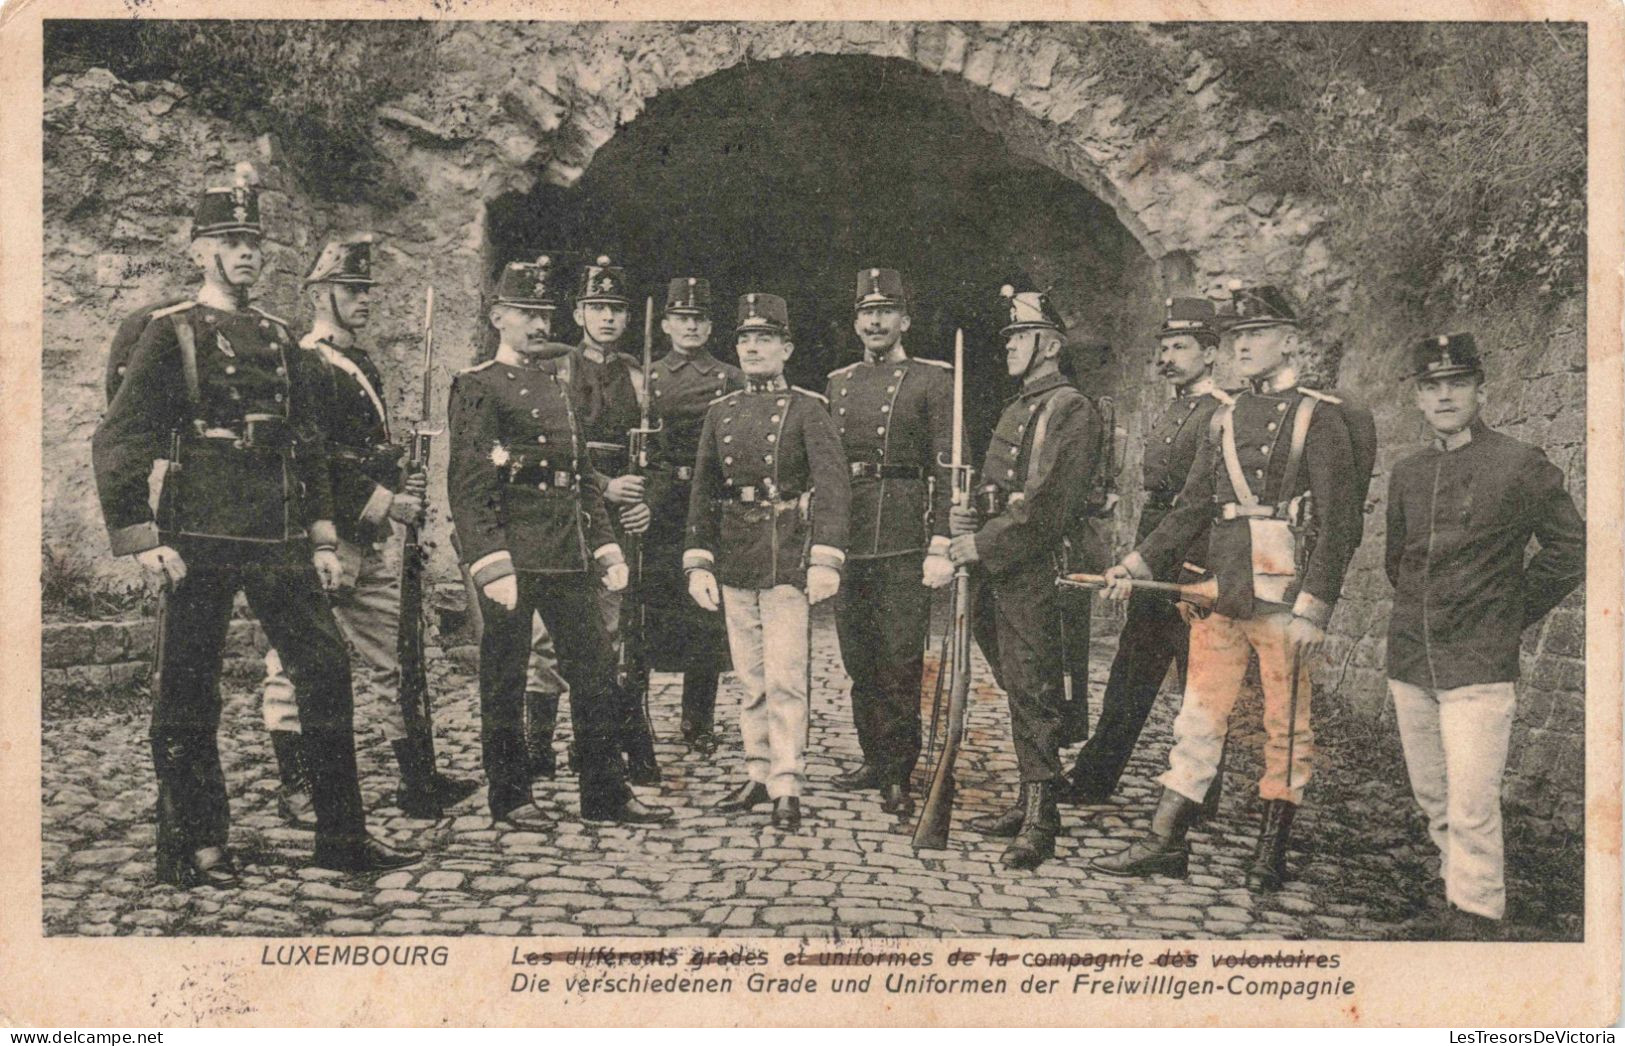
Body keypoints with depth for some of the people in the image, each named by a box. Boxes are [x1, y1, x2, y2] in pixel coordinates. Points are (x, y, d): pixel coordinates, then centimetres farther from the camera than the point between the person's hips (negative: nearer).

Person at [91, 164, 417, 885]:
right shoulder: (170, 334, -2)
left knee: (326, 671, 3)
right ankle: (192, 850, 16)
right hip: (201, 540, -5)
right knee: (188, 696, 3)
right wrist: (142, 540, -12)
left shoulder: (279, 339, 15)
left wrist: (320, 538, 12)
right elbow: (116, 442, -6)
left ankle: (343, 837, 12)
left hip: (281, 541, 6)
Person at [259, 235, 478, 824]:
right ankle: (296, 791, 9)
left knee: (400, 658, 7)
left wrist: (403, 491, 6)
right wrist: (385, 504, -17)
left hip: (369, 545, 9)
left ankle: (421, 785, 11)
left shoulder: (364, 367, 19)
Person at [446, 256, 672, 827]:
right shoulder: (478, 387, -5)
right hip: (513, 554, -7)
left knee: (595, 668, 8)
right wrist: (492, 564, -20)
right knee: (505, 678, 3)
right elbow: (468, 486, -13)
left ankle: (605, 792, 17)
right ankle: (510, 797, 15)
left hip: (568, 555, 7)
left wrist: (606, 546, 14)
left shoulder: (557, 387, 18)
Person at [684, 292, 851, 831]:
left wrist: (825, 560, -19)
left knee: (785, 679, -5)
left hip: (787, 559, -5)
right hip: (734, 562, 5)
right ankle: (758, 774, 22)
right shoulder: (720, 413, 12)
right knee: (750, 679, 12)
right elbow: (703, 492, 12)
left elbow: (832, 486, -10)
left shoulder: (808, 410, -2)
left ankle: (788, 788, 0)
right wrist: (698, 563, 5)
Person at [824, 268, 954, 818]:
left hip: (904, 539, -5)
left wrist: (941, 546, -12)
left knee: (901, 660, -4)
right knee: (860, 662, 11)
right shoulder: (838, 384, 17)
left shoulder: (932, 381, 1)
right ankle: (875, 759, 24)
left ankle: (899, 776, 4)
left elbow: (947, 468, -5)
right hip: (846, 539, 5)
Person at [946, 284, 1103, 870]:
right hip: (999, 575, 9)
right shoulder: (1015, 412, 21)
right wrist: (965, 519, 3)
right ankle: (1028, 806, 22)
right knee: (1019, 690, 13)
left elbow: (1052, 505, -17)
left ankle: (1040, 826, -3)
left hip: (1035, 575, -9)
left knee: (1035, 694, -7)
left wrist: (985, 544, -18)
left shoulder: (1073, 412, -7)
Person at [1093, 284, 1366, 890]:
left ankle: (1272, 851, 16)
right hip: (1219, 591, 6)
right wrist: (1140, 561, 7)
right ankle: (1165, 842, 13)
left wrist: (1315, 608, -15)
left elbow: (1339, 520, -9)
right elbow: (1193, 505, 17)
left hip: (1283, 596, -6)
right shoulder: (1225, 419, 15)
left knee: (1285, 725, 6)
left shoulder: (1319, 417, -3)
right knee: (1199, 716, 8)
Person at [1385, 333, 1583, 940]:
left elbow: (1570, 549, 3)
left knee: (1471, 806, -8)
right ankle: (1458, 897, 29)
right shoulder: (1407, 475, 10)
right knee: (1432, 798, 14)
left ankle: (1476, 921, 4)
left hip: (1479, 668, -5)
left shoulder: (1521, 467, -5)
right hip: (1409, 663, 6)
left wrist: (1513, 614, 6)